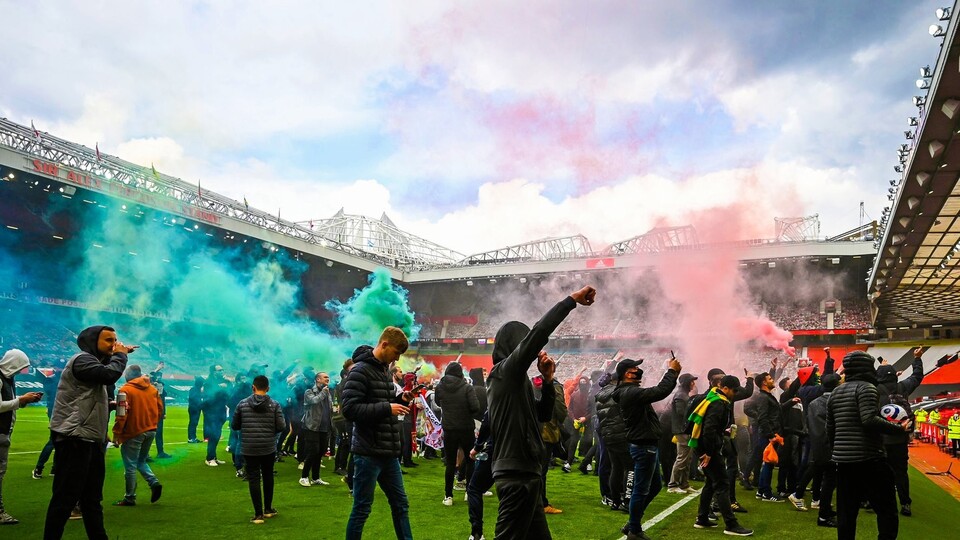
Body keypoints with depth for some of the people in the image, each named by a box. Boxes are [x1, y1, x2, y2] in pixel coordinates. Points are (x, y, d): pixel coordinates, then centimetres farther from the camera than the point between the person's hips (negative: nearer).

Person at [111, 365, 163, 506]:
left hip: (133, 433, -6)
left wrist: (116, 433, -10)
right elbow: (160, 409, 10)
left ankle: (130, 498, 10)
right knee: (141, 461, 21)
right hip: (151, 431, 6)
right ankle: (154, 482, 1)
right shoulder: (152, 389, 8)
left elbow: (121, 414, -14)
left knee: (130, 466, 4)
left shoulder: (126, 390, -10)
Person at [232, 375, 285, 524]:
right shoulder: (274, 404, -5)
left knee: (253, 480, 4)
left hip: (249, 448, -1)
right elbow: (281, 426, -8)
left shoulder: (242, 404, -3)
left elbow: (234, 426, 4)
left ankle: (258, 514, 2)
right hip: (269, 448, 1)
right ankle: (268, 509, 29)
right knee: (268, 477, 18)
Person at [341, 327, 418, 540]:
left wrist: (399, 400, 3)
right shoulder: (360, 371, -14)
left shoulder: (385, 370, 13)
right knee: (362, 508, 3)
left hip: (389, 453, 8)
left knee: (401, 504, 15)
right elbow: (349, 409, -22)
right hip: (368, 453, -8)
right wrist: (387, 408, -22)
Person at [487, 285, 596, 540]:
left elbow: (543, 414, 20)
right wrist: (572, 299, -15)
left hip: (520, 472, 10)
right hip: (518, 473, -10)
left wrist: (548, 379, 7)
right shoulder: (507, 370, -10)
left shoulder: (512, 380, 18)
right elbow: (539, 332, -22)